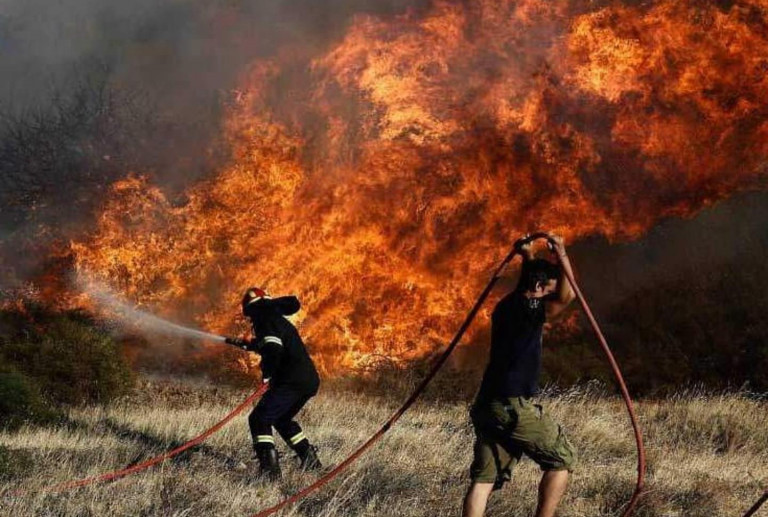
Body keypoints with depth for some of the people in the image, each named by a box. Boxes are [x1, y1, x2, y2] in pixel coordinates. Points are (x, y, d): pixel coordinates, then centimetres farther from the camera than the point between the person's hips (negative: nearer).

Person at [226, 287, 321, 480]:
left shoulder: (265, 321, -6)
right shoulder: (279, 320, 24)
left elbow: (273, 348, -23)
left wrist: (267, 374, -12)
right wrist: (247, 345, 50)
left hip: (291, 381, -10)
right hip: (310, 380, 10)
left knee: (259, 419, -11)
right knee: (282, 419, 29)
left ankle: (269, 468, -25)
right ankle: (310, 459, 28)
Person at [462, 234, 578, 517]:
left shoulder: (506, 306, 17)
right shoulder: (526, 308, -10)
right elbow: (567, 295, -24)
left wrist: (529, 257, 43)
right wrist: (561, 255, -20)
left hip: (486, 406, 9)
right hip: (513, 407, -9)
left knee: (484, 477, 5)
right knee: (562, 458, 5)